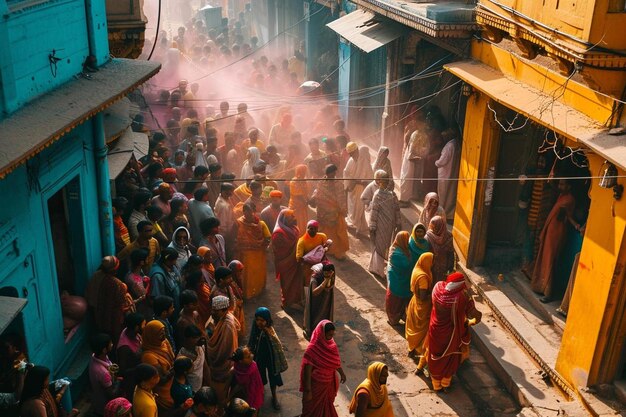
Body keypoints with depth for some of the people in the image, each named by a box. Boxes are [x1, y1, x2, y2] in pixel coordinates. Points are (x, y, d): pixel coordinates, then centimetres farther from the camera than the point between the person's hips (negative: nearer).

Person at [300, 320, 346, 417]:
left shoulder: (331, 343, -10)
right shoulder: (312, 349, -31)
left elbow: (336, 360, 8)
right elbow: (307, 372, -24)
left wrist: (341, 373, 20)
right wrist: (308, 391, -19)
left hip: (329, 383, 6)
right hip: (316, 385, -6)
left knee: (328, 405, 27)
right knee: (314, 409, 17)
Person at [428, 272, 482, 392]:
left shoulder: (438, 287, -23)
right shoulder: (462, 296, -31)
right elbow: (475, 316, -23)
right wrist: (470, 322, -1)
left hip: (436, 329, 2)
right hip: (451, 333, -2)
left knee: (436, 356, 25)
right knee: (449, 357, 25)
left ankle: (436, 385, 44)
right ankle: (445, 384, 44)